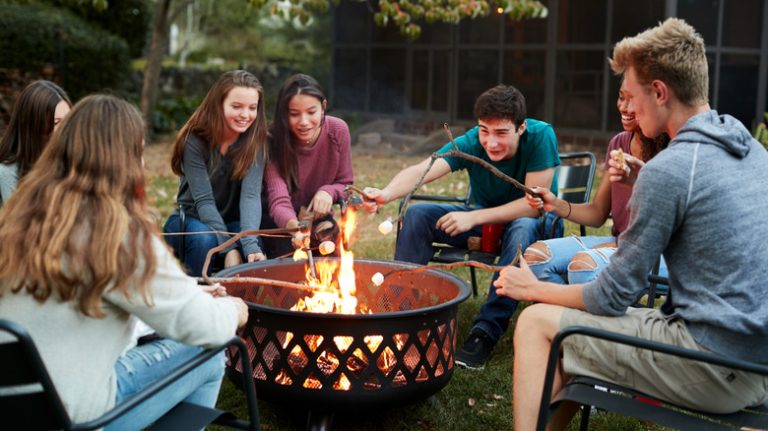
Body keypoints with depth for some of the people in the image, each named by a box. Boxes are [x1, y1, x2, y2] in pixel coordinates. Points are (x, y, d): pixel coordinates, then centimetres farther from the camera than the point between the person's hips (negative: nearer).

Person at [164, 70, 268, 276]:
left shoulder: (255, 141, -12)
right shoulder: (195, 140, -18)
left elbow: (251, 194, -24)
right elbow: (204, 200, -22)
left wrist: (251, 246, -40)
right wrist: (229, 247, -34)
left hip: (232, 223, 2)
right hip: (190, 220, -1)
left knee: (252, 243, -30)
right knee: (204, 239, -34)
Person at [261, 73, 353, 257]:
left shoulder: (338, 130, -15)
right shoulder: (274, 140, -23)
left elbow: (346, 184, -1)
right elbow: (279, 201, -33)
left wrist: (328, 191, -24)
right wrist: (293, 225, -56)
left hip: (318, 217, 2)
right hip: (281, 221, -2)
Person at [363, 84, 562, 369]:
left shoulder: (540, 136, -25)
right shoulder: (471, 143, -18)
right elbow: (422, 170, -33)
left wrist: (474, 217, -32)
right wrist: (385, 194, -54)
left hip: (532, 221, -4)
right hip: (485, 221, 4)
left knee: (522, 229, -40)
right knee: (417, 214, -15)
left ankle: (487, 330, -34)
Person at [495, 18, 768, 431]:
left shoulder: (668, 169, -18)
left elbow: (613, 298, -11)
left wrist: (534, 289, 4)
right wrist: (641, 183, 13)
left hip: (714, 374, -9)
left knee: (537, 324, 0)